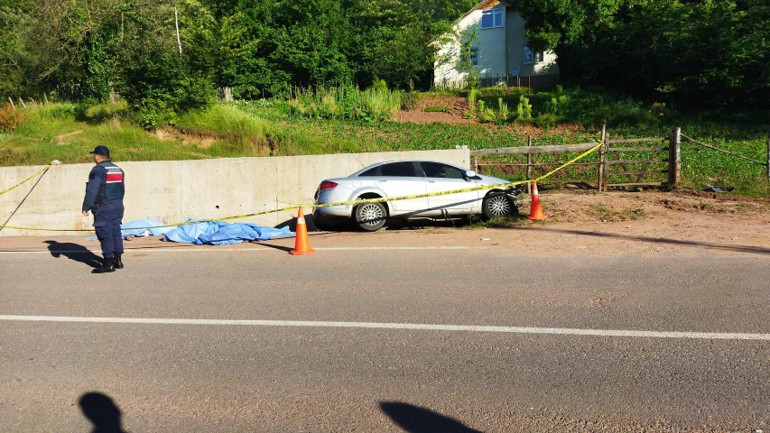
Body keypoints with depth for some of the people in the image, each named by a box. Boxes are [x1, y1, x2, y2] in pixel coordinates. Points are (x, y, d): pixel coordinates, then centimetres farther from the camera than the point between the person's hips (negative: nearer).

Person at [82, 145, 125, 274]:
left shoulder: (98, 170, -12)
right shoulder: (118, 170, 13)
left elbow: (92, 191, -16)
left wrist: (86, 207, -11)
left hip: (103, 210, -8)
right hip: (118, 208, 8)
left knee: (105, 235, -4)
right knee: (116, 233, 12)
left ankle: (108, 264, -3)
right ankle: (118, 260, 17)